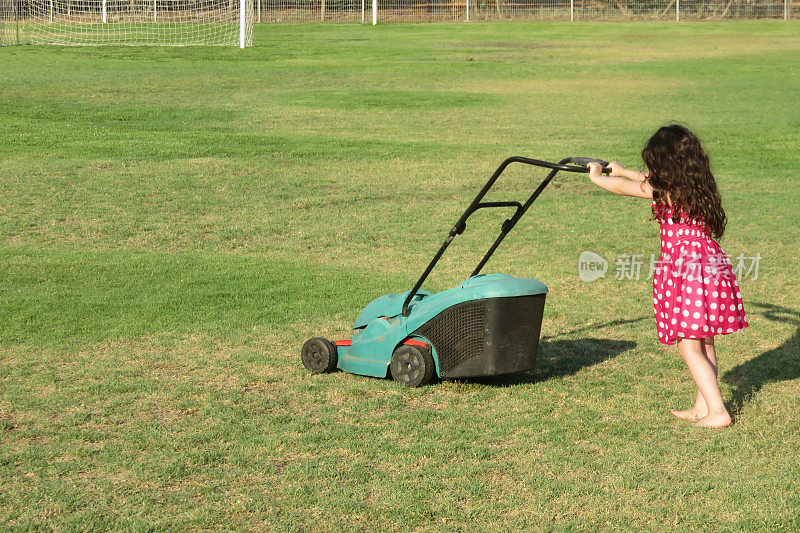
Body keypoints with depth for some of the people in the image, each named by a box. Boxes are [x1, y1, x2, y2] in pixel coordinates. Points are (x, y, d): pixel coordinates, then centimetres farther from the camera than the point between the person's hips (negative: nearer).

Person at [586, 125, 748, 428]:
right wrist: (623, 171, 43)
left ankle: (717, 412, -9)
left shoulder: (663, 189, -8)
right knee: (705, 343, 14)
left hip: (683, 267, -8)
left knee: (689, 347, -5)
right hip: (711, 264, 8)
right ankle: (702, 407, 22)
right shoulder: (699, 187, 14)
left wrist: (597, 177, 25)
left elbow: (620, 188, 5)